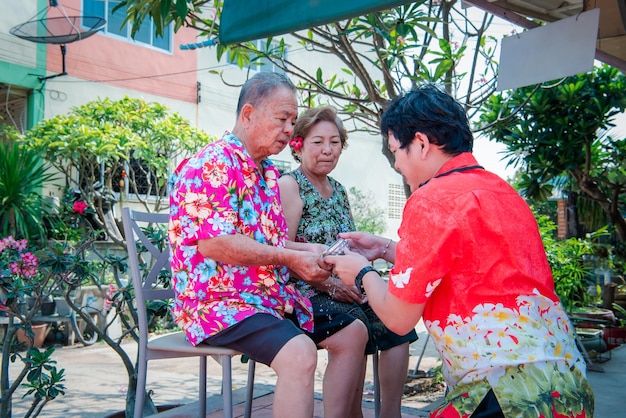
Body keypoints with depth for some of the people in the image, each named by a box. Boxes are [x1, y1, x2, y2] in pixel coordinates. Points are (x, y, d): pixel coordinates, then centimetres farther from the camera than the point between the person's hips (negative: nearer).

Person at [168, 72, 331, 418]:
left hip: (273, 294, 9)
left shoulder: (267, 171, 14)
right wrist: (290, 258, -18)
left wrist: (308, 250, 1)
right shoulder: (213, 164, -15)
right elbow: (213, 243, -23)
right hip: (218, 299, -9)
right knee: (300, 353, -30)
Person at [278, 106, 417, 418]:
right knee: (352, 330, -32)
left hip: (342, 290, 7)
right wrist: (329, 284, -19)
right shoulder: (289, 185, -4)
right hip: (302, 292, -7)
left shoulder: (338, 191, 19)